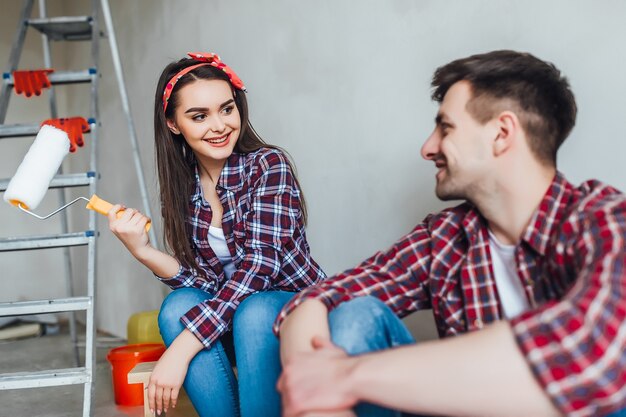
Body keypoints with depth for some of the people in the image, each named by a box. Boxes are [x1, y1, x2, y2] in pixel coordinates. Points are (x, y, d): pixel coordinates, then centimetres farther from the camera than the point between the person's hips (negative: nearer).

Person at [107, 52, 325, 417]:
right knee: (179, 306, -24)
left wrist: (181, 349, -31)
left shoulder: (268, 164, -15)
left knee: (254, 312, -34)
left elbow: (259, 265, -25)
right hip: (226, 321, 4)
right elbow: (205, 281, -2)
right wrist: (143, 252, -20)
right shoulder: (182, 188, 0)